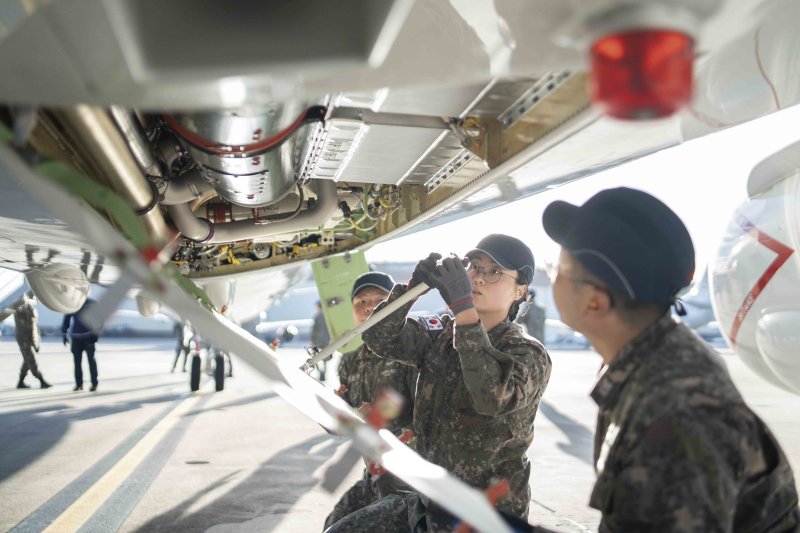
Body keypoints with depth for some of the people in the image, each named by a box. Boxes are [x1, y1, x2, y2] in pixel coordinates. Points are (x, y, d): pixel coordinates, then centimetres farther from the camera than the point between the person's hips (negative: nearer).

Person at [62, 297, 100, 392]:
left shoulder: (92, 304, -1)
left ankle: (94, 383, 3)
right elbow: (66, 319, 11)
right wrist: (64, 334, 7)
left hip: (88, 337, -3)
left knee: (91, 359, -2)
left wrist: (95, 333, -7)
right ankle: (78, 384, 13)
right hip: (76, 337, 3)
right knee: (77, 361, 5)